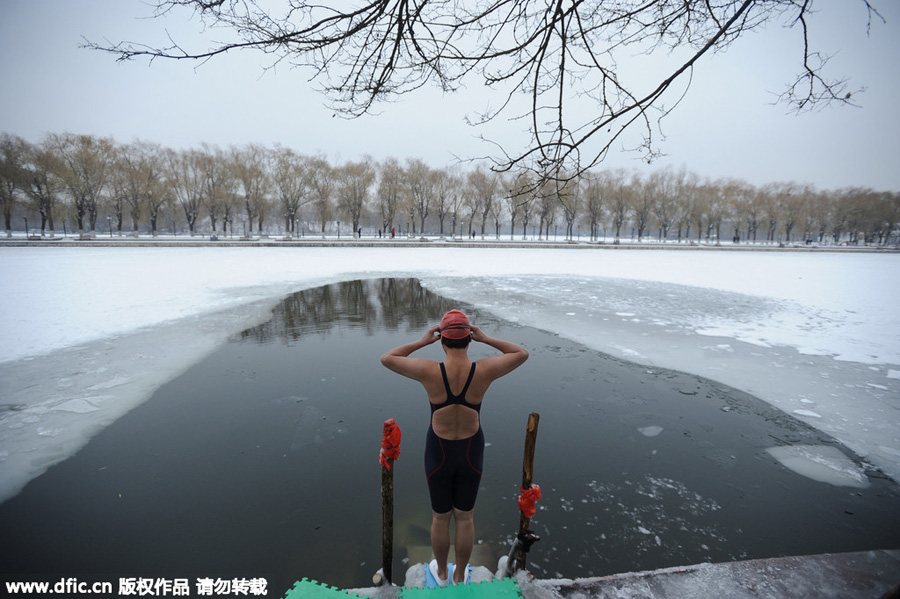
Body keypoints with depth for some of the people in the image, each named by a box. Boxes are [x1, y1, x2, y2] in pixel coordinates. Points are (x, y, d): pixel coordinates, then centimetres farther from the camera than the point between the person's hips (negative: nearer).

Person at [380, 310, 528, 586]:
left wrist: (421, 342, -11)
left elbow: (386, 359, -12)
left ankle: (441, 572, 50)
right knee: (465, 516, 25)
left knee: (440, 517, 25)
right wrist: (486, 339, -12)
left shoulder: (429, 371, -27)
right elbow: (522, 354, -7)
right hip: (472, 452, 1)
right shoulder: (484, 370, -24)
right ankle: (460, 575, 47)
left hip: (439, 452, 0)